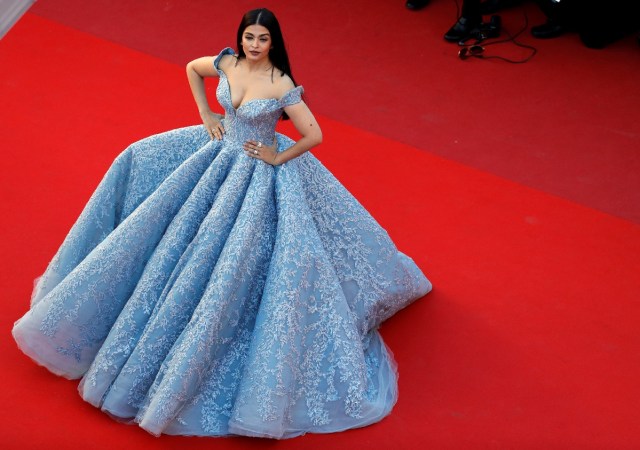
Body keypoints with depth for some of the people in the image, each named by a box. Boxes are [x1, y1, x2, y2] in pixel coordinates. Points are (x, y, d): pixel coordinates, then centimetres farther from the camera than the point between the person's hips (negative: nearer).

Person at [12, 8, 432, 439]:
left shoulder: (282, 85, -23)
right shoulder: (226, 63, -7)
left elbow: (314, 135, -21)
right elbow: (191, 69, 14)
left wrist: (278, 158, -11)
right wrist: (206, 116, 8)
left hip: (260, 172, -7)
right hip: (221, 152, 7)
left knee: (241, 256, -7)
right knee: (140, 159, 14)